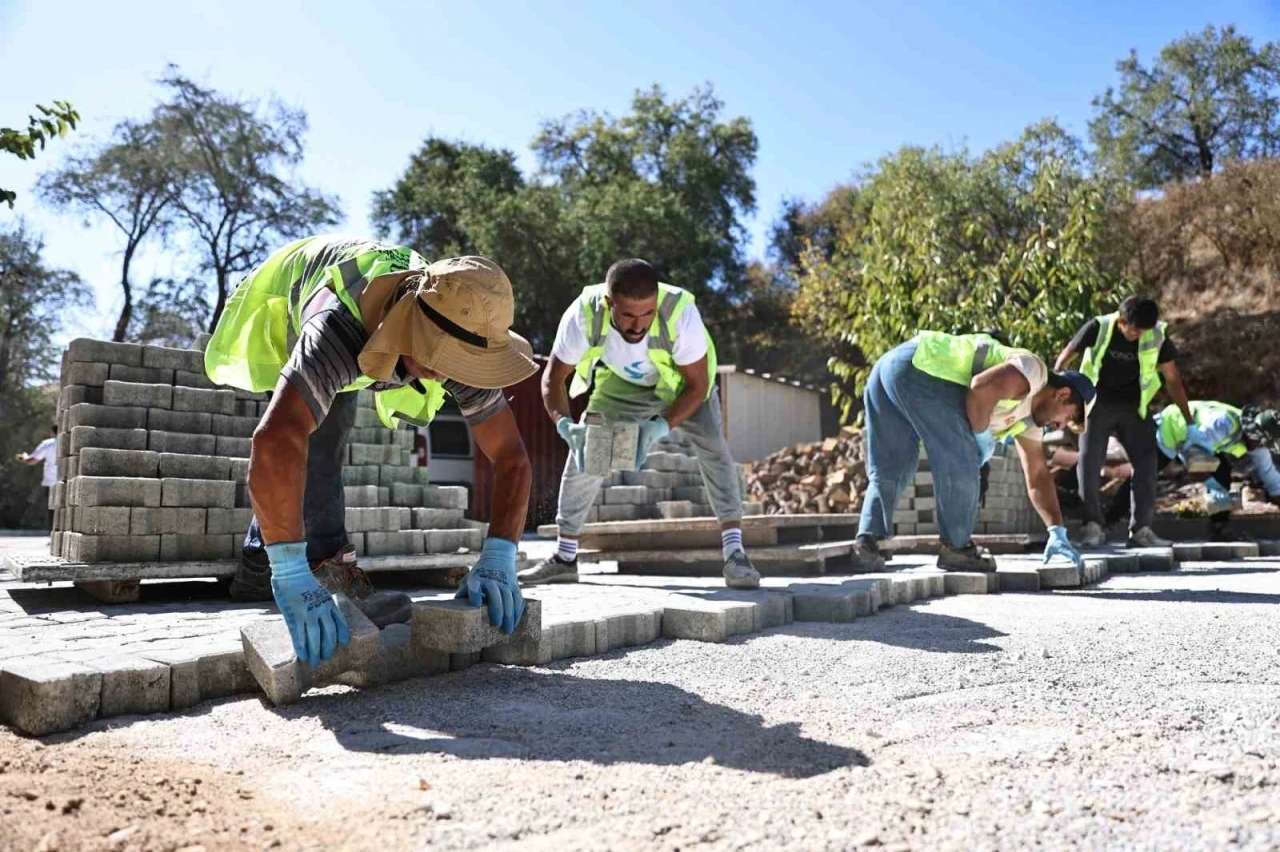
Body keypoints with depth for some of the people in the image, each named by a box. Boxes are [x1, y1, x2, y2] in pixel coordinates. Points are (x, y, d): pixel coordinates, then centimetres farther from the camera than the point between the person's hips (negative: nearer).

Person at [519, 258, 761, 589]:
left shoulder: (680, 313, -40)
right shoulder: (584, 315, -35)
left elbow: (697, 384, -28)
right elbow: (552, 379, -22)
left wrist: (662, 426, -44)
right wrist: (565, 424, -41)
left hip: (683, 384, -2)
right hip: (622, 384, 2)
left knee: (712, 446, -23)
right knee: (584, 451, -2)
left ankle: (734, 553, -19)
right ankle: (564, 558, 12)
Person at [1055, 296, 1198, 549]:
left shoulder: (1157, 334, -11)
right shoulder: (1098, 328, -17)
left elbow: (1172, 378, -1)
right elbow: (1065, 358, -5)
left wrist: (1189, 422, 1)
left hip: (1134, 407, 2)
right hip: (1098, 403, -2)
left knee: (1146, 462, -6)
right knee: (1089, 460, -11)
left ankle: (1141, 529, 0)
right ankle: (1092, 526, -4)